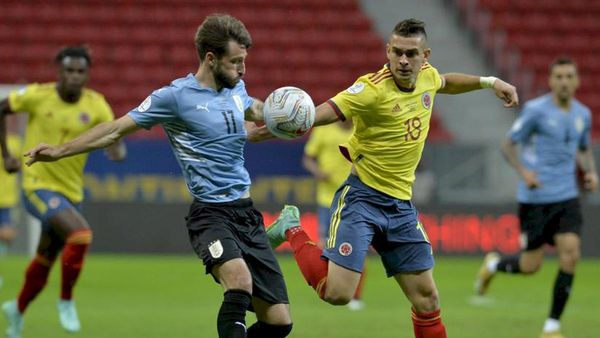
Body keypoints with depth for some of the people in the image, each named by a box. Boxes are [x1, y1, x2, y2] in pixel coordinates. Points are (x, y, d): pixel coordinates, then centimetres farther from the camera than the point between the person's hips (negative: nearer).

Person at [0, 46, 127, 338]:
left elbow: (114, 144, -7)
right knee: (81, 234, -27)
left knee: (44, 263, 17)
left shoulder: (96, 105, -5)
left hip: (70, 192, 5)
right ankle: (66, 301, -9)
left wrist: (117, 151, -31)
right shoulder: (37, 95, -11)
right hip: (38, 186, -5)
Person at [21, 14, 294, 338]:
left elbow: (255, 110, 37)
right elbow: (117, 129, -4)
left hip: (247, 214, 7)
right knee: (240, 280, -37)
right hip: (211, 214, -7)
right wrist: (60, 150, -9)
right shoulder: (175, 96, -7)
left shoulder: (236, 90, 13)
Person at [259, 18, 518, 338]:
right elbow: (319, 114, -30)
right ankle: (292, 229, 7)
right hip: (362, 196, -6)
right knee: (337, 293, -18)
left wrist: (490, 81, 23)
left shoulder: (427, 76, 2)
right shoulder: (373, 88, -20)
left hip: (401, 204, 6)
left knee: (427, 300, 6)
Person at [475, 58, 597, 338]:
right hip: (535, 198, -4)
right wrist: (523, 171, -20)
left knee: (570, 255, -13)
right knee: (530, 266, 0)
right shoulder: (536, 110, -9)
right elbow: (508, 145, -3)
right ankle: (493, 265, 36)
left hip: (567, 197, 4)